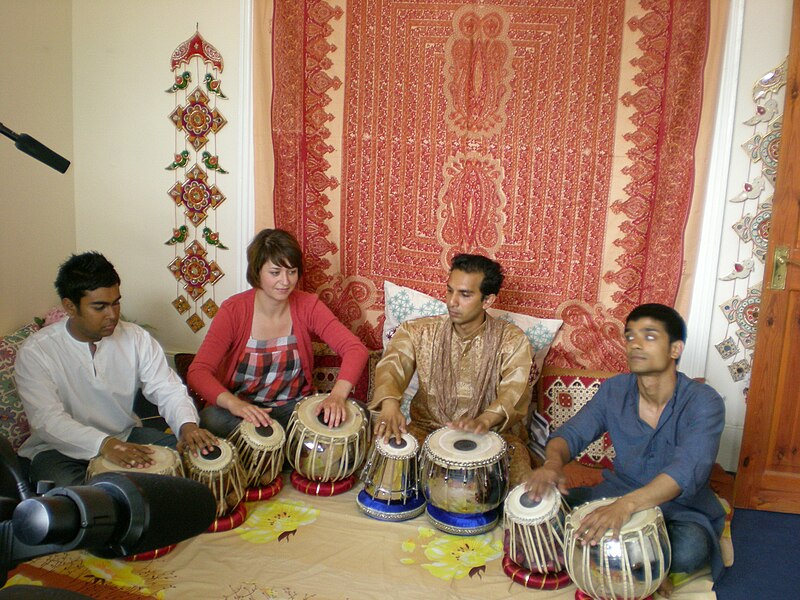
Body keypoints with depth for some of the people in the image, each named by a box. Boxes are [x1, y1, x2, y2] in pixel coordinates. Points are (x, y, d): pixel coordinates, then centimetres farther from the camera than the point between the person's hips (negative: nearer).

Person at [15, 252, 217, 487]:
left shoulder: (136, 338, -4)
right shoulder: (35, 352, -15)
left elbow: (167, 389, -10)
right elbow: (47, 419, -25)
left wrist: (187, 423, -33)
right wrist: (104, 444, -41)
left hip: (125, 436, 4)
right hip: (61, 449, -4)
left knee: (187, 451, -16)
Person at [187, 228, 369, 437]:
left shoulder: (307, 306, -7)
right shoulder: (233, 310, -12)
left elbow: (356, 349, -17)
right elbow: (198, 371, -20)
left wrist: (337, 395, -37)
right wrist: (234, 403, -40)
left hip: (293, 407, 1)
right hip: (243, 407, -1)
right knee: (211, 418, -34)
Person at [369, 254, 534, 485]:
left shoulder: (512, 340, -4)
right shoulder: (419, 331, 0)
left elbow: (515, 391, -18)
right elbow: (392, 365, -16)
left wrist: (484, 420, -41)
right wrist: (390, 405, -40)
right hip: (426, 430, 1)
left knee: (518, 471, -30)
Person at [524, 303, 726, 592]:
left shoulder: (703, 403, -22)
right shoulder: (614, 390, -6)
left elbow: (688, 470, -36)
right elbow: (571, 432, -5)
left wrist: (627, 504, -52)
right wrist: (553, 462, -32)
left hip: (682, 508, -4)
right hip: (619, 493, 4)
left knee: (689, 551, -37)